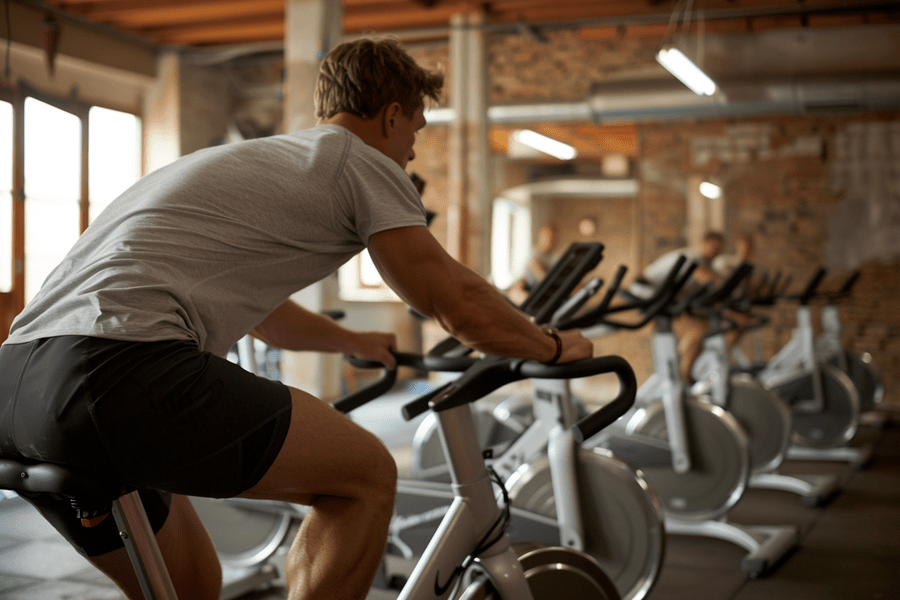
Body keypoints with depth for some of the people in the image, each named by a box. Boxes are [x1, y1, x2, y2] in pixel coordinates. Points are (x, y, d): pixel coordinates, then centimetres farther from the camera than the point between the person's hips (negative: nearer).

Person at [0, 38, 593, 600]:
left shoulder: (258, 159, 32)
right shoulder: (362, 161, 6)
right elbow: (459, 302, 5)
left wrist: (354, 341, 61)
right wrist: (554, 345, 22)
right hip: (118, 372, -10)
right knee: (366, 475, 3)